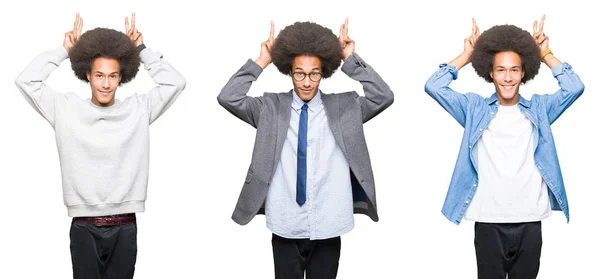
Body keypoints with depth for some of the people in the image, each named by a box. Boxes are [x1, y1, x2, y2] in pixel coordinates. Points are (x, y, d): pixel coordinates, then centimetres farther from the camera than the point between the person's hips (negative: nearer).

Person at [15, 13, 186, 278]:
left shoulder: (138, 109, 4)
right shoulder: (66, 109, 2)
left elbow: (175, 82, -1)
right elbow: (26, 80, -2)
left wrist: (142, 50, 3)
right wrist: (64, 50, 2)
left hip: (124, 227, 1)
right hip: (83, 227, 0)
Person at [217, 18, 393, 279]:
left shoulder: (343, 107, 4)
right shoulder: (270, 108, 2)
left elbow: (384, 97, -7)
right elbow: (228, 98, -7)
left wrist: (351, 60, -7)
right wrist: (261, 62, -7)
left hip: (326, 227, 1)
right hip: (286, 227, 0)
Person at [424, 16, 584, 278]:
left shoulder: (538, 108, 8)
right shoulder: (475, 108, 6)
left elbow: (574, 88, -3)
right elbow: (434, 87, -2)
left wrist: (546, 54, 3)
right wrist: (466, 55, 4)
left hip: (529, 221, 1)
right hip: (488, 220, -1)